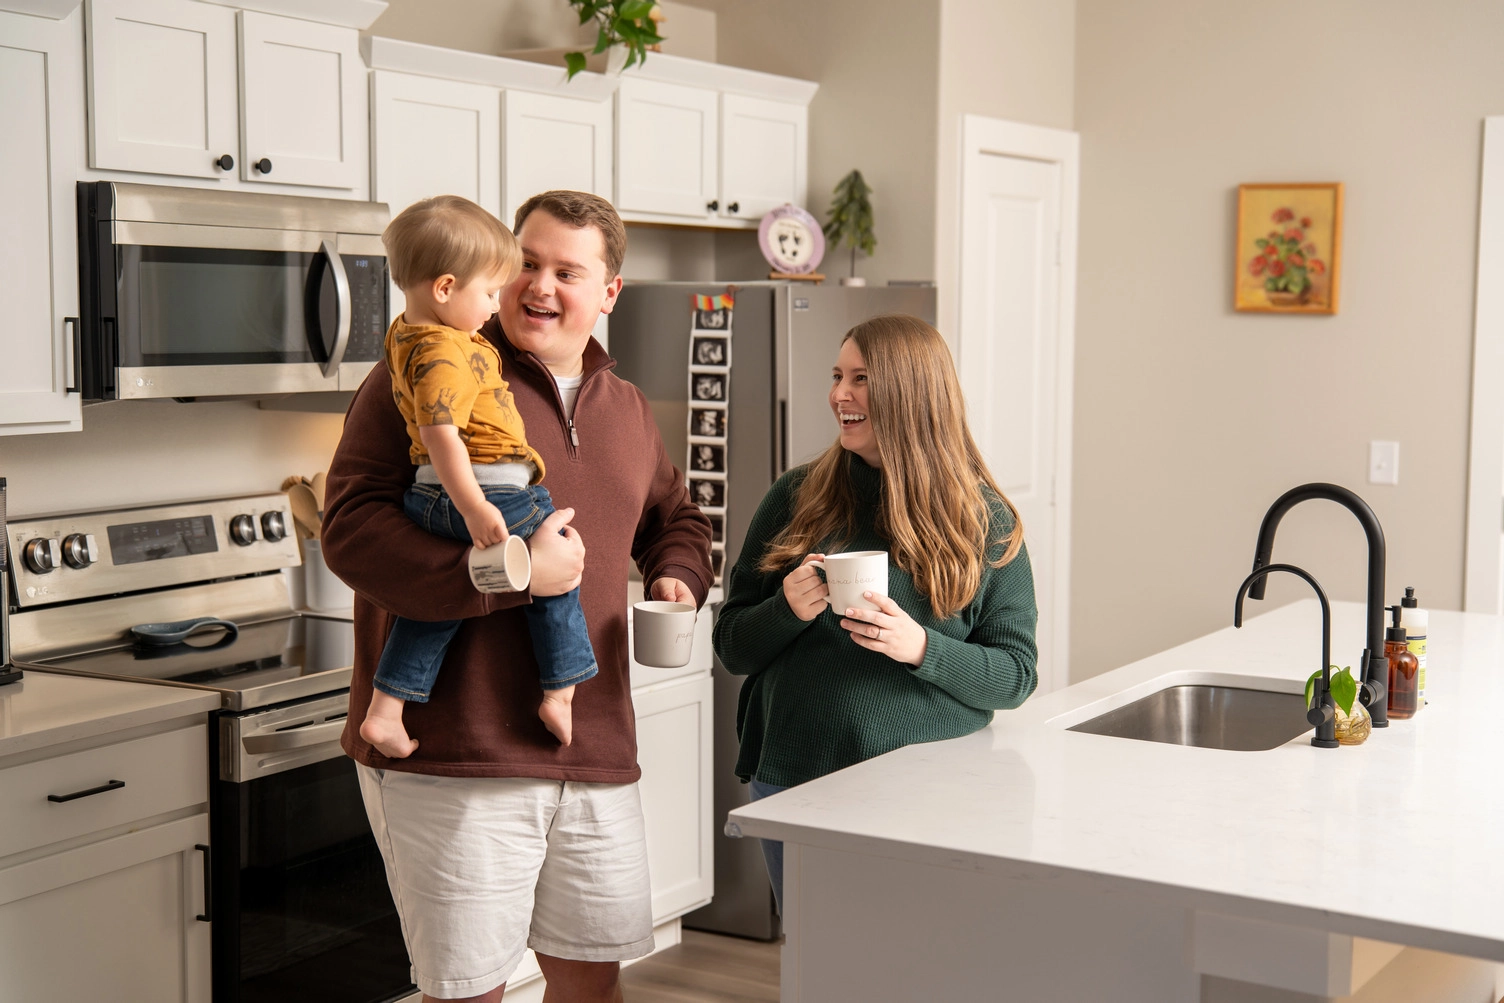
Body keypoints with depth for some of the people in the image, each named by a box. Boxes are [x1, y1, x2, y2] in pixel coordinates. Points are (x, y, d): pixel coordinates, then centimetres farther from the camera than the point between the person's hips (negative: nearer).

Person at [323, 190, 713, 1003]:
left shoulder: (628, 411, 16)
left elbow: (674, 518, 33)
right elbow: (350, 527, -16)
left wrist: (676, 577, 10)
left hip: (594, 754, 6)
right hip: (450, 756, -6)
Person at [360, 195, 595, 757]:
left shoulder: (404, 333, 14)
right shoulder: (444, 353, -18)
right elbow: (439, 432, -27)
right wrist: (475, 508, -31)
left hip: (430, 498, 9)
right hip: (494, 495, -9)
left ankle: (383, 711, 15)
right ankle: (560, 694, 13)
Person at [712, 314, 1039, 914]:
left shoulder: (984, 521, -1)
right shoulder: (796, 498, 4)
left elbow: (1017, 675, -2)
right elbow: (732, 649, 8)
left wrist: (921, 648, -18)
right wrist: (787, 611, -13)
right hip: (795, 779, 2)